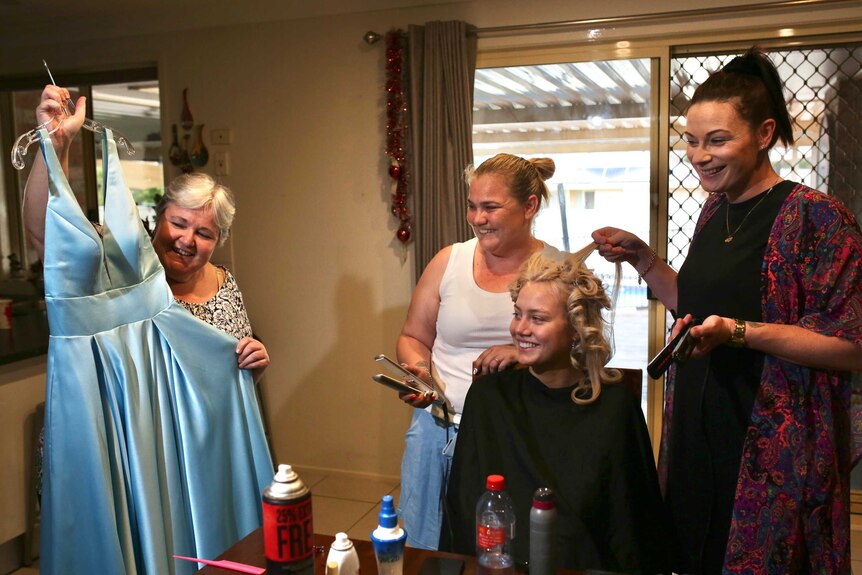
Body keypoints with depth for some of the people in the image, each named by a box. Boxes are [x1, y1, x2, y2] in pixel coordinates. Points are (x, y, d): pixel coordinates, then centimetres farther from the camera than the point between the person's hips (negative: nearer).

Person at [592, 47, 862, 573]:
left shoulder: (814, 216, -14)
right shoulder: (716, 210, 9)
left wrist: (740, 332, -26)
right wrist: (642, 259, 7)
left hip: (774, 455, -7)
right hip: (697, 441, 7)